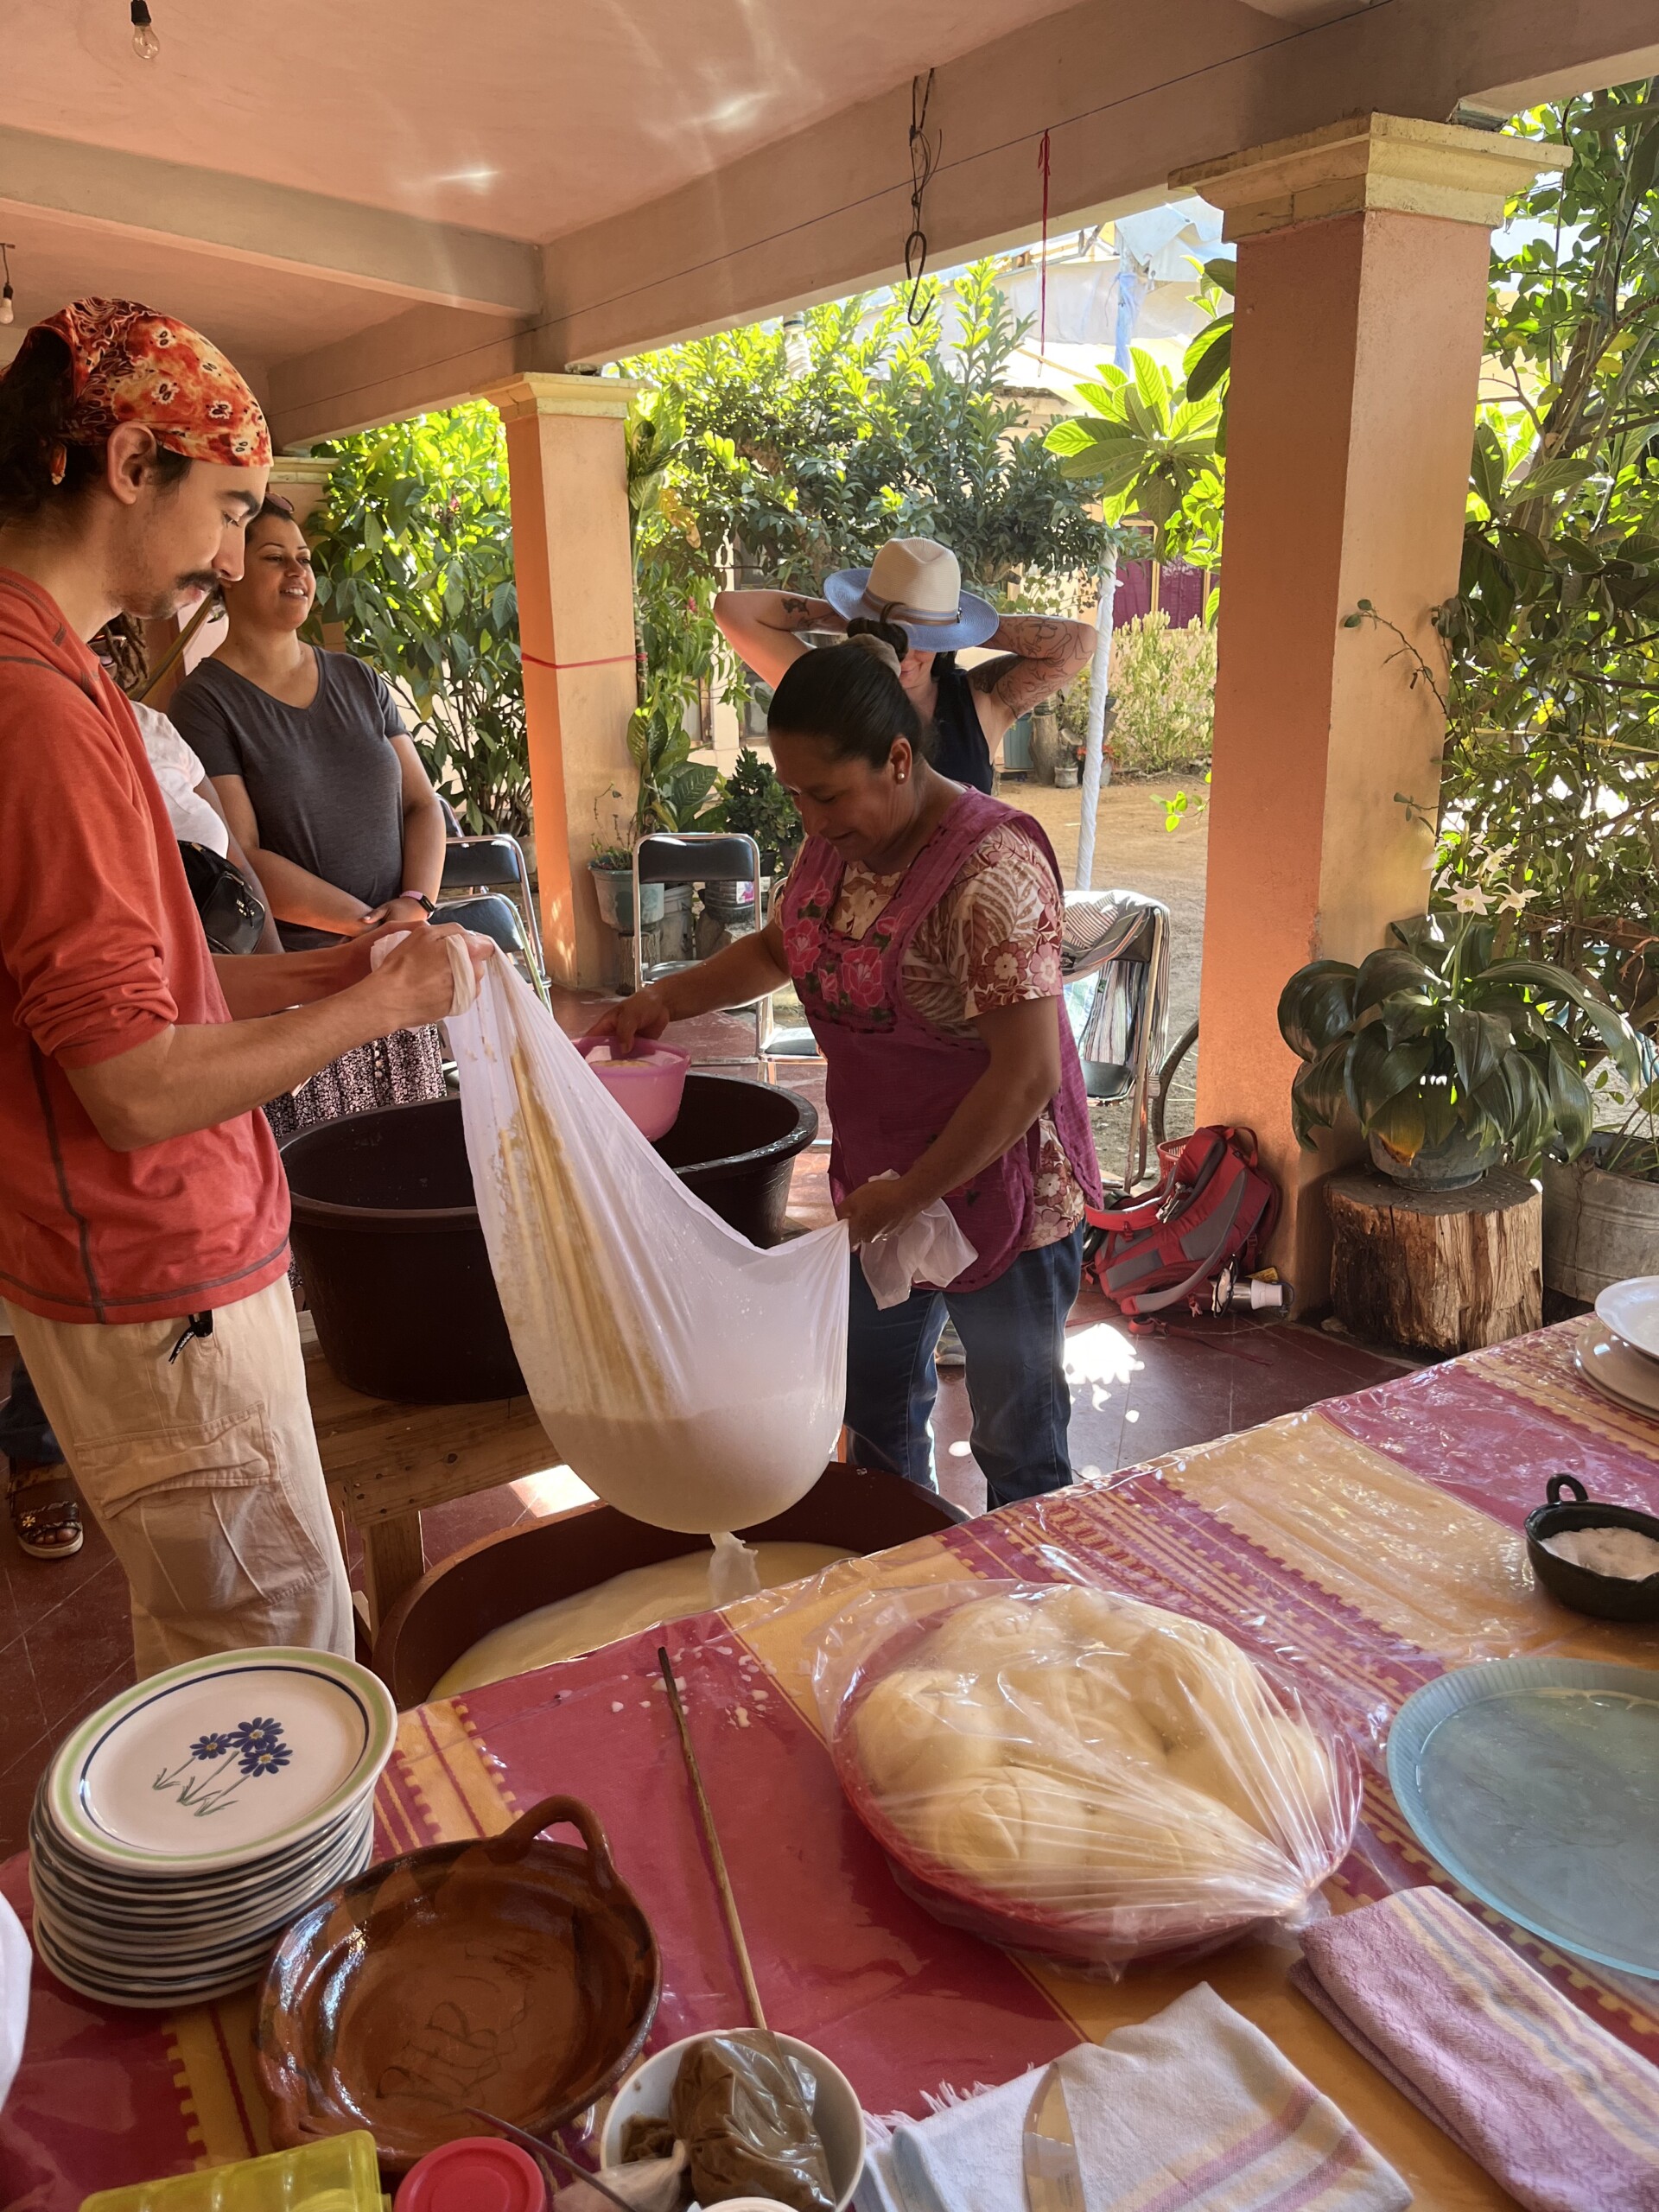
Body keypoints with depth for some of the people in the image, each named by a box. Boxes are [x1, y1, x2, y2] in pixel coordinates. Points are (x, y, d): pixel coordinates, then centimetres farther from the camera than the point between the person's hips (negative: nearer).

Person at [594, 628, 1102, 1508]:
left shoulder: (990, 869, -27)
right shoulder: (837, 842, -2)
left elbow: (1028, 1075, -27)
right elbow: (778, 947, 17)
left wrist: (912, 1193, -21)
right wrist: (668, 996, 2)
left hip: (998, 1193, -8)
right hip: (881, 1187, 8)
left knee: (1017, 1444, 11)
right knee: (876, 1404, 25)